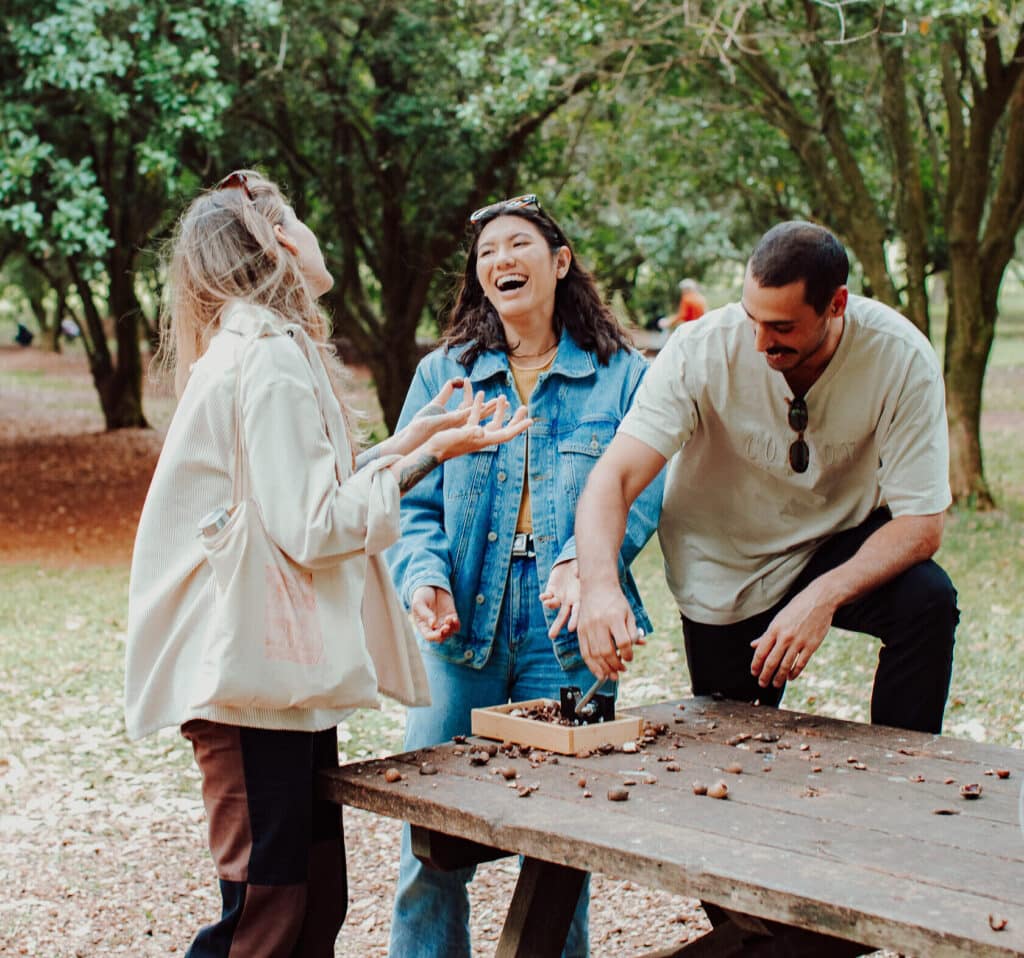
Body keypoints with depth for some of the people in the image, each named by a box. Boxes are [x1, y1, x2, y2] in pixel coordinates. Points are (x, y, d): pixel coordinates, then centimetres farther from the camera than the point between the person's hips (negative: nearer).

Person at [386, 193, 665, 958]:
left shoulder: (621, 377, 7)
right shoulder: (442, 374, 11)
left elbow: (639, 491, -5)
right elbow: (412, 500, 4)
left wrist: (584, 560, -23)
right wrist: (424, 576, -16)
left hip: (568, 633, -1)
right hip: (462, 626, 1)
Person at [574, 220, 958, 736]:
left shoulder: (902, 357, -25)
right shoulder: (702, 349, -26)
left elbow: (920, 521, -23)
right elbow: (612, 480, -31)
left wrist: (825, 595, -39)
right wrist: (599, 585, -51)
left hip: (841, 541, 0)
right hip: (725, 570, 0)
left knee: (928, 600, -28)